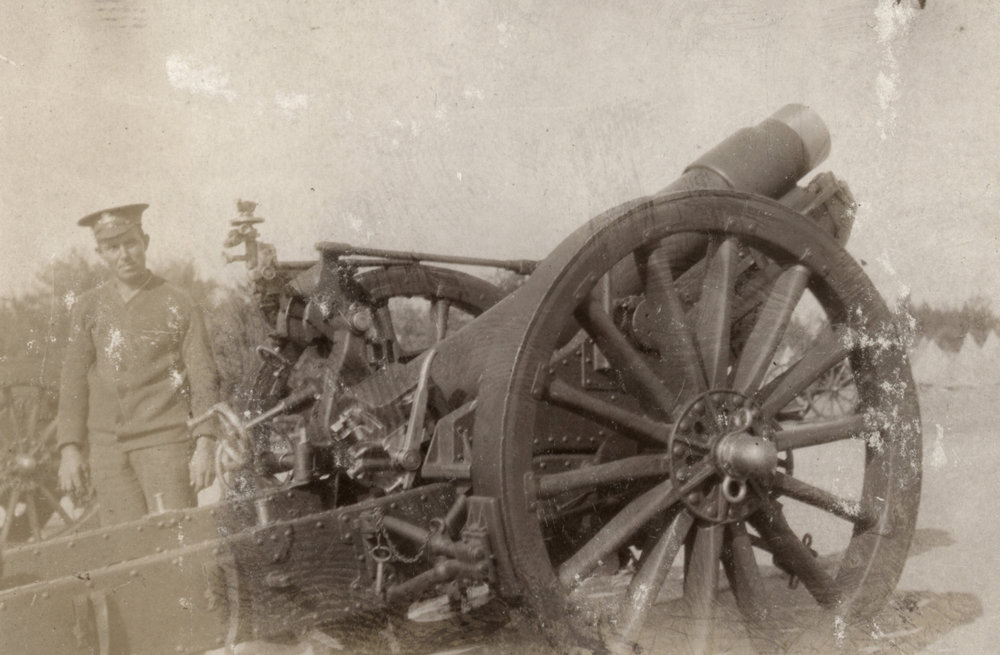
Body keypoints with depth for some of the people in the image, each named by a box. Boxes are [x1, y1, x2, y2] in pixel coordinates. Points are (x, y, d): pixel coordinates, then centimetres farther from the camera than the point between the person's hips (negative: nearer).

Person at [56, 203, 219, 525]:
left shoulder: (178, 304, 3)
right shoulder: (88, 307, 10)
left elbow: (203, 378, 0)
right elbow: (73, 381, 10)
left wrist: (205, 444, -9)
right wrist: (69, 448, 2)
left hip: (166, 441, -2)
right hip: (107, 447, 3)